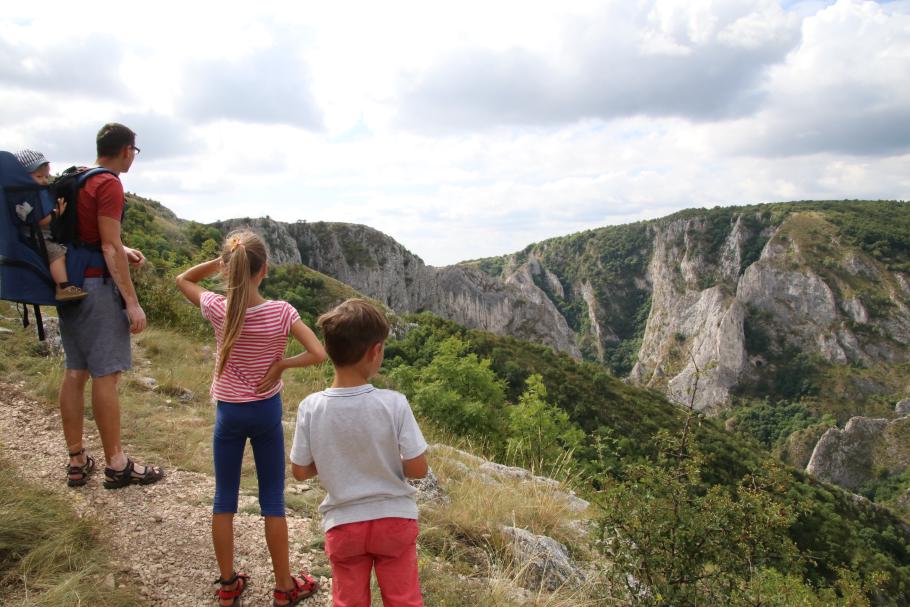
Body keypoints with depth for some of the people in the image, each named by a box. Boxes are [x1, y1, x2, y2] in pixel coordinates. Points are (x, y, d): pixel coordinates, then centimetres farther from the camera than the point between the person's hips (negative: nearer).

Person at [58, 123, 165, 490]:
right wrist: (132, 302, -18)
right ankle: (117, 465, 3)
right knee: (106, 374, -4)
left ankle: (77, 462, 19)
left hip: (69, 284, 9)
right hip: (97, 285, -9)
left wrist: (122, 251, 13)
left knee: (75, 372, 11)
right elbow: (110, 247, -18)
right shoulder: (109, 185, -13)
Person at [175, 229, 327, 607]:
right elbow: (318, 354, -22)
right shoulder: (281, 312, -17)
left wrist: (218, 262, -6)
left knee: (224, 499, 15)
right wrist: (280, 364, -11)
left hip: (228, 412, 1)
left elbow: (183, 280, 7)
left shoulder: (217, 309, -13)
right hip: (267, 410, -1)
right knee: (273, 499, 11)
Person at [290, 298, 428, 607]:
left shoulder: (310, 407, -15)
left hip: (344, 524, 1)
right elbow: (418, 469, -16)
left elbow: (300, 471, -5)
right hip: (394, 520, -1)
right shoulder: (394, 403, -21)